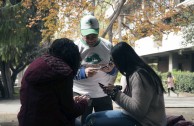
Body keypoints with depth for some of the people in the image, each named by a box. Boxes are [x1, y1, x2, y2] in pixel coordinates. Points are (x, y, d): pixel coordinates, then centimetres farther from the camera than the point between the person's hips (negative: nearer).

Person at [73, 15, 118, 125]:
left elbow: (116, 68, 10)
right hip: (81, 95, -3)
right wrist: (83, 73, -26)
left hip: (104, 95, 3)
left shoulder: (108, 46, 2)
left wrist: (111, 69, -15)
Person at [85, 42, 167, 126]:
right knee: (91, 118, 4)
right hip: (134, 116, 10)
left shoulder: (138, 75, -19)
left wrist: (115, 94, -16)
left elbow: (138, 110, -23)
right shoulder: (131, 73, 12)